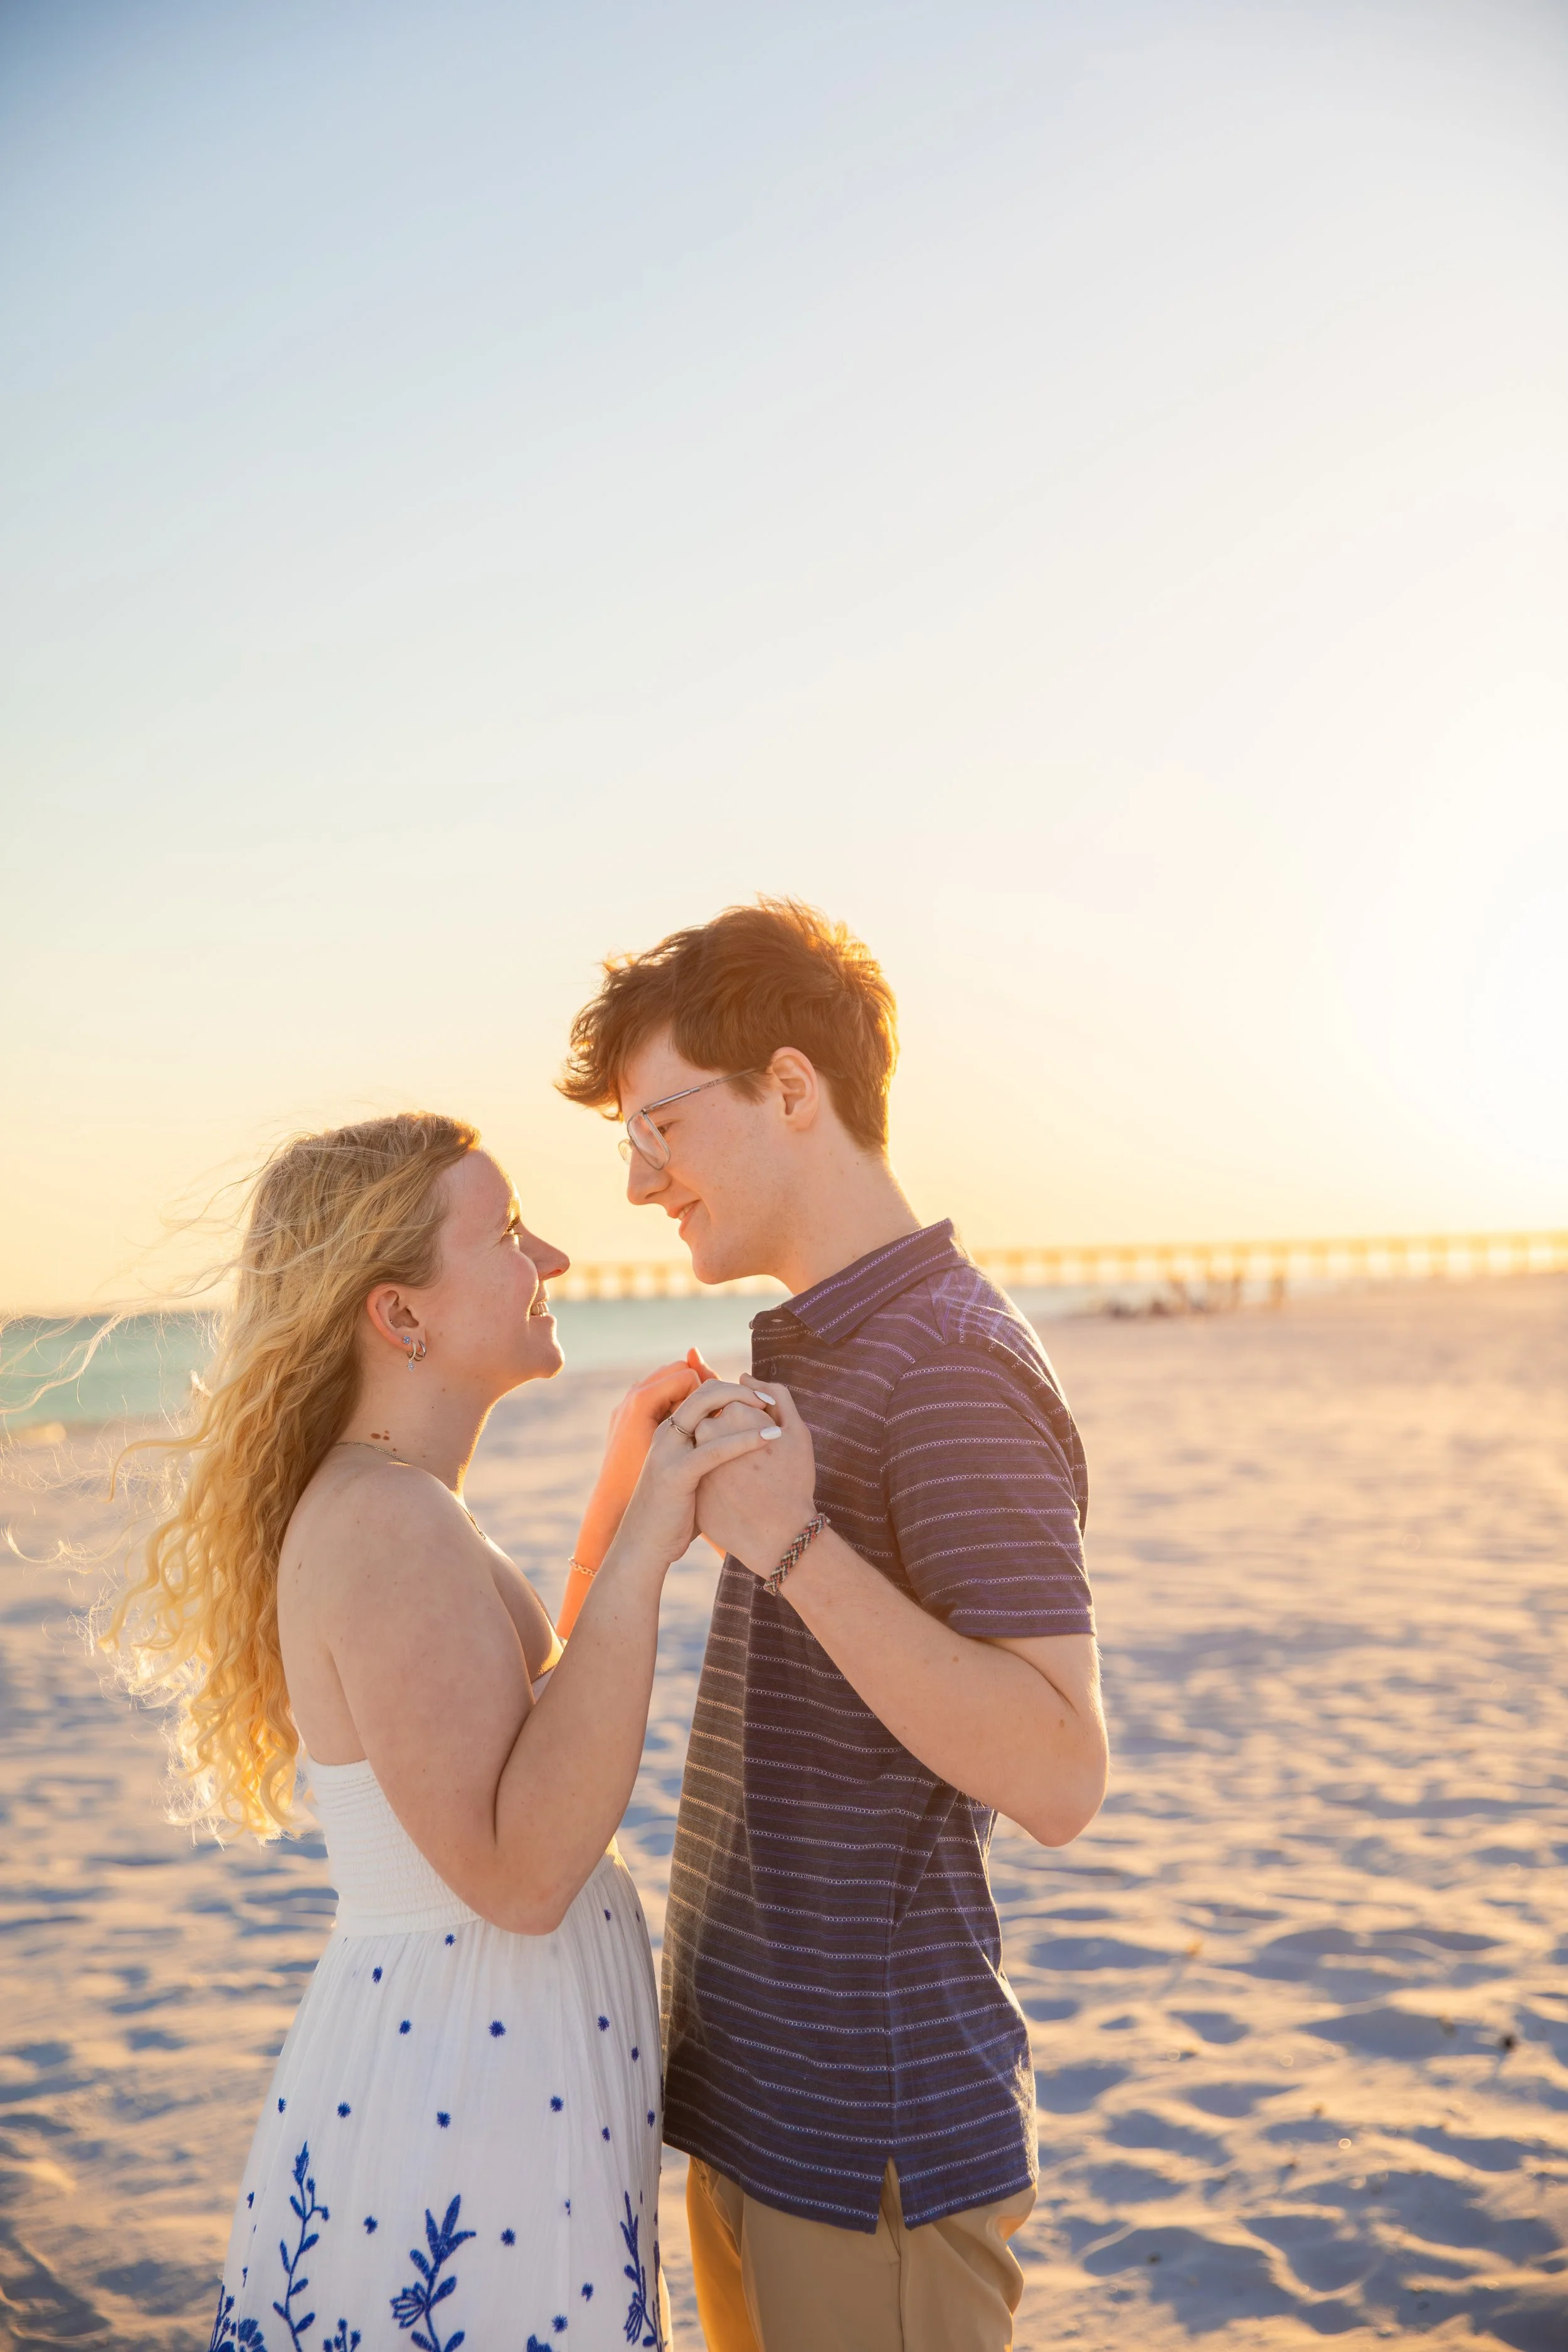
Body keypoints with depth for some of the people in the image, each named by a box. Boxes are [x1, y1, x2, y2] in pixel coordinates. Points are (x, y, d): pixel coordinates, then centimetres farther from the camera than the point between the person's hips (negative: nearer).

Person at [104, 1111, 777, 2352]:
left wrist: (625, 1490, 15)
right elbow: (520, 1870, -29)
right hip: (458, 2123, -10)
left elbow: (541, 1702, 20)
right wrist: (641, 1553, -31)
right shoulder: (385, 1526, -23)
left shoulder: (375, 1504, 8)